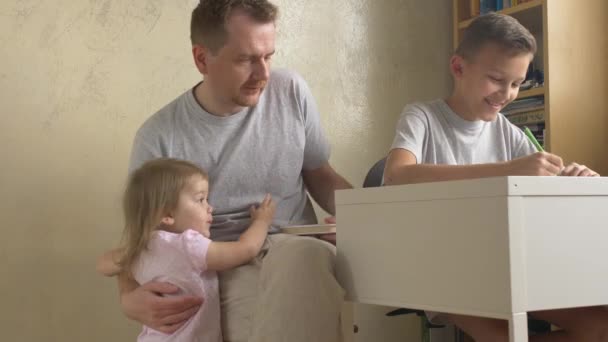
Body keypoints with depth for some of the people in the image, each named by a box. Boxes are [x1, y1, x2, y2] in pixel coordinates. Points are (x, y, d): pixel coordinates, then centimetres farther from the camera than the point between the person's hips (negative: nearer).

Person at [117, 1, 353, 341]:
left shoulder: (291, 92, 1)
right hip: (224, 270, -2)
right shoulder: (159, 137, -5)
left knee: (299, 256, -36)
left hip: (300, 252, 2)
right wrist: (130, 298, -19)